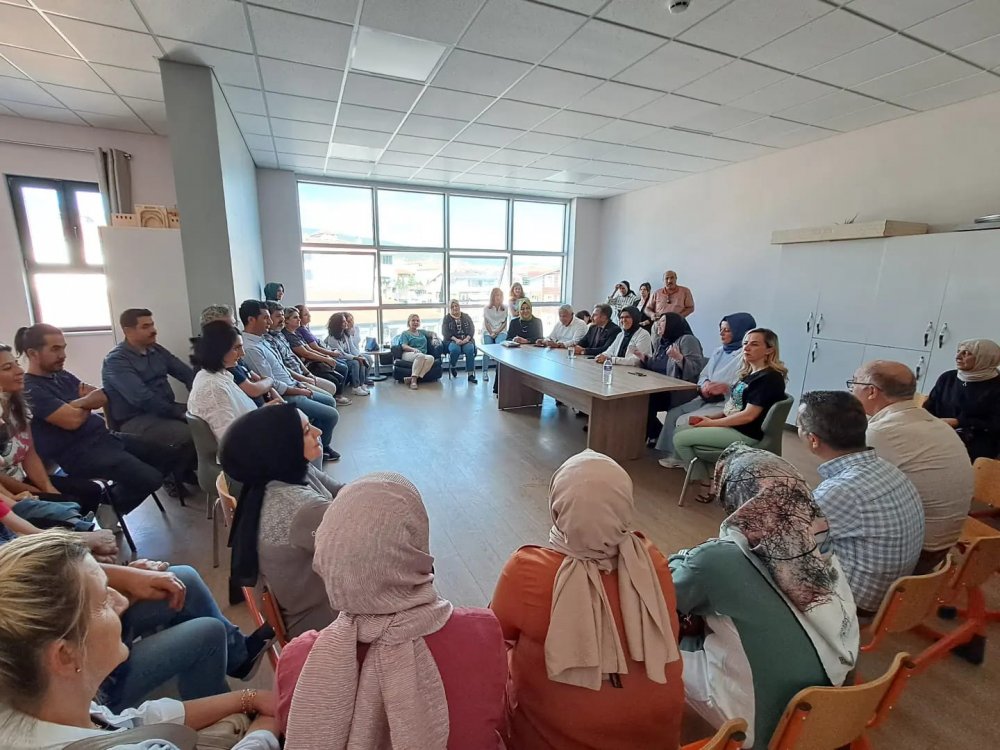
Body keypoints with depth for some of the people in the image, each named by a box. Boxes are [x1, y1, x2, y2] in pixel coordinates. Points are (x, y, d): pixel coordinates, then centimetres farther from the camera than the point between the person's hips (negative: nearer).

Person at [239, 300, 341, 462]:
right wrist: (300, 391, -13)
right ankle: (320, 448, 17)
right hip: (284, 396, -10)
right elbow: (272, 385, -24)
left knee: (329, 400, 20)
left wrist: (299, 384, 5)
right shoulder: (250, 348, -23)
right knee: (332, 414, -8)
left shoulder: (261, 340, 7)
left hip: (291, 386, 10)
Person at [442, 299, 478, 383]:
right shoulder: (446, 318, 9)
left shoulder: (466, 316, 14)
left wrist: (467, 338, -16)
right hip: (452, 340, -1)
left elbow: (472, 330, 4)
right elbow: (445, 332, -3)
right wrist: (456, 339, -19)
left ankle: (470, 374, -32)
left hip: (466, 339, 1)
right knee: (455, 349, -36)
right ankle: (452, 366, -5)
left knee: (470, 349, -33)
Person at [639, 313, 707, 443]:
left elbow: (696, 368, -15)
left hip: (679, 393, -8)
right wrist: (642, 357, 14)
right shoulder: (663, 342, 20)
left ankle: (655, 435, -1)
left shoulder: (687, 340, -5)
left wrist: (678, 357, -28)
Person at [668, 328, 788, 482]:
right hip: (731, 424, 9)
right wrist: (710, 416, 1)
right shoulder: (750, 373, 12)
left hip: (746, 433, -9)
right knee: (680, 429, 7)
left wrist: (712, 422, -15)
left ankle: (702, 482, 6)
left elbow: (748, 415, -22)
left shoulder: (769, 378, -17)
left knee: (680, 438, -11)